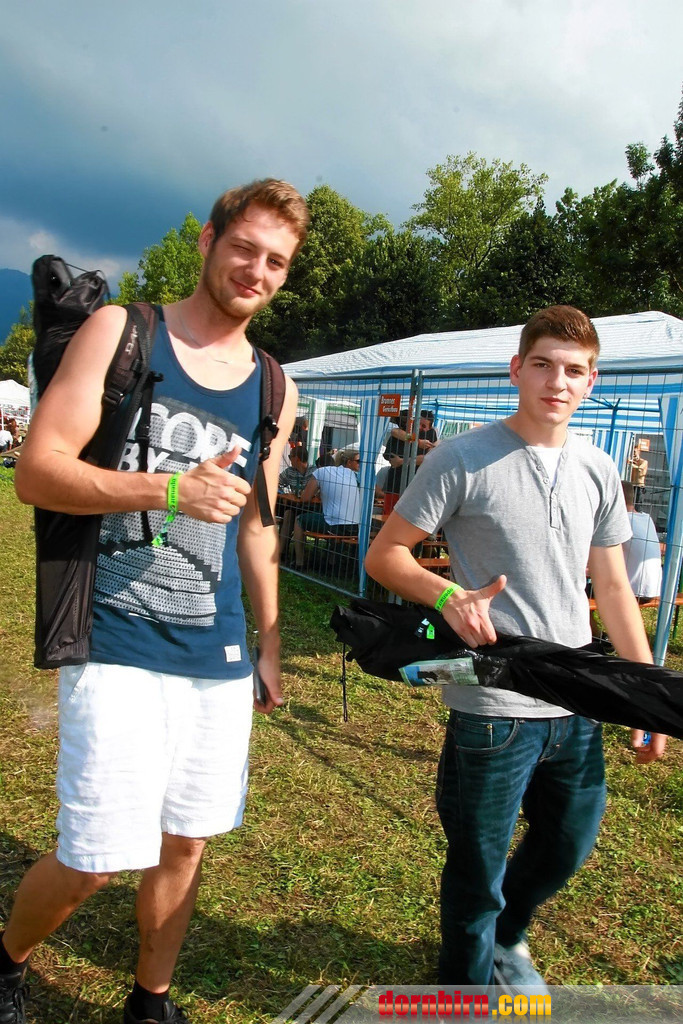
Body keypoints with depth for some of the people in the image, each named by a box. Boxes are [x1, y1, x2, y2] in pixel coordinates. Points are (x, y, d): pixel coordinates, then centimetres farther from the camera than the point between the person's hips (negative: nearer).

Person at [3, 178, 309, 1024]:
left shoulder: (275, 391, 11)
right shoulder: (120, 330, -1)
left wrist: (270, 646, 17)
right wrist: (171, 489, -22)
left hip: (220, 657, 5)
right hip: (119, 645, -4)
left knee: (184, 845, 14)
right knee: (95, 860, -1)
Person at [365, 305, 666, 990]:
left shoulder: (599, 471, 6)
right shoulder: (463, 459, -11)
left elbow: (612, 586, 12)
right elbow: (384, 555, -8)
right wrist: (448, 595, -26)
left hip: (578, 707, 6)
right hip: (492, 708, -5)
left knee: (569, 846, 23)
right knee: (477, 871, 10)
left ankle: (506, 937, 54)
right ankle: (467, 988, 41)